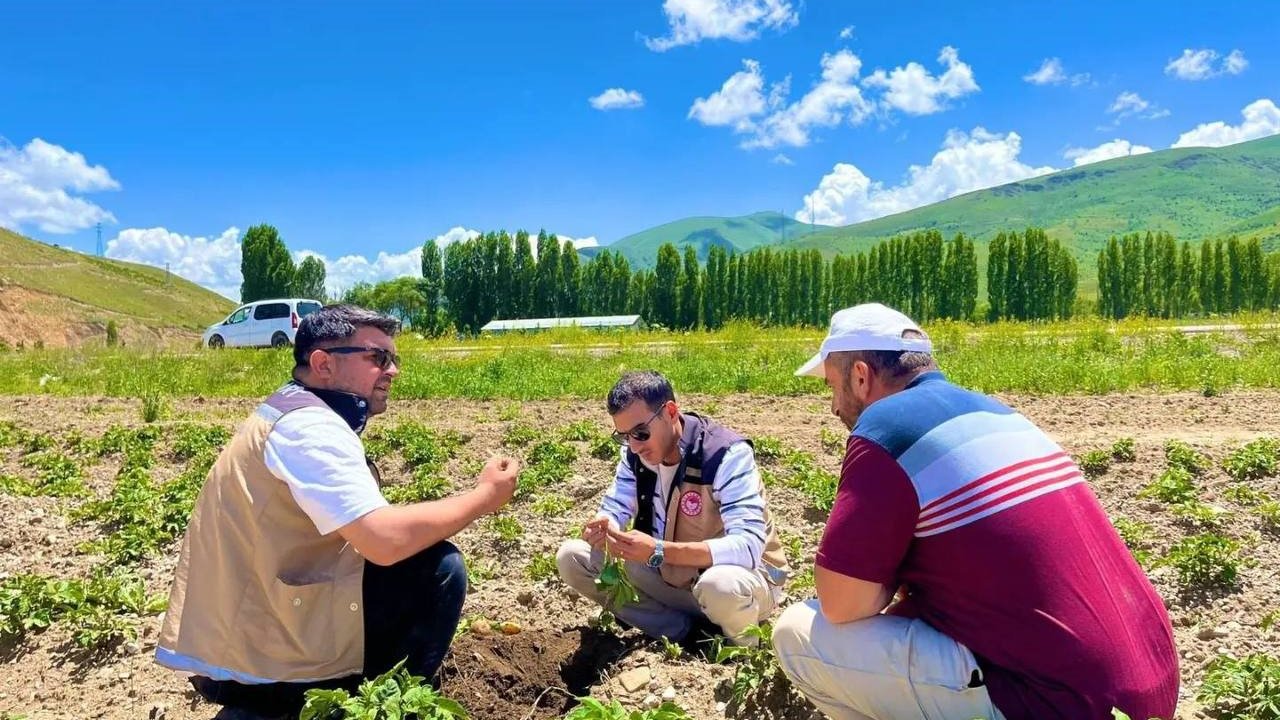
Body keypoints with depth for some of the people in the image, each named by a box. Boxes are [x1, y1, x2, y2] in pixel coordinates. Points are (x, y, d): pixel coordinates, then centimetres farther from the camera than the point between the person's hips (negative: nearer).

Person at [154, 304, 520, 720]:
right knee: (439, 568, -13)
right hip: (258, 657, -10)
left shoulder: (285, 415, 15)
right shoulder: (311, 426, -18)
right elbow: (385, 541, -29)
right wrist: (484, 496, -15)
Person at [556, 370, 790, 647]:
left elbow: (748, 546, -34)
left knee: (721, 585, -43)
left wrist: (657, 551, -43)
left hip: (741, 575, -6)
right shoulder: (636, 453, -6)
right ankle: (688, 632, -5)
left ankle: (742, 643, -4)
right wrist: (601, 527, -26)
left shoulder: (727, 454, -26)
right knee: (572, 557, -9)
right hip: (673, 575, 6)